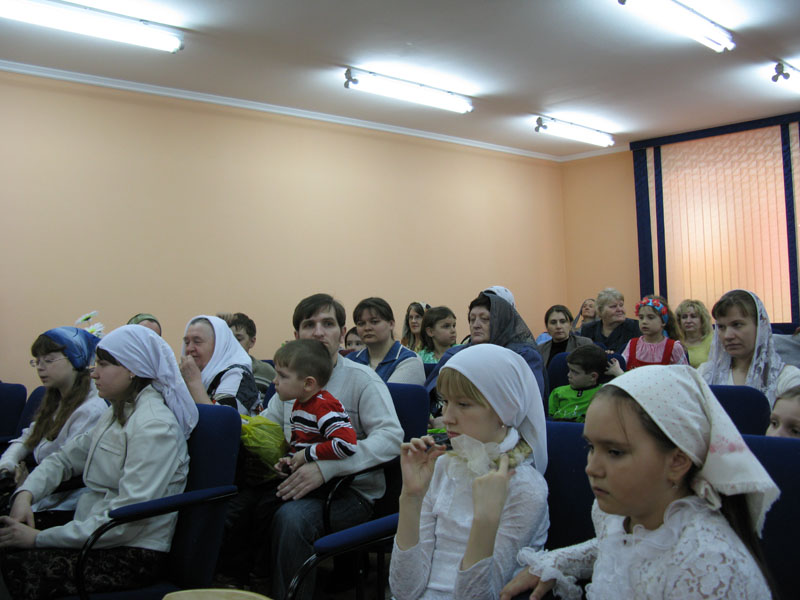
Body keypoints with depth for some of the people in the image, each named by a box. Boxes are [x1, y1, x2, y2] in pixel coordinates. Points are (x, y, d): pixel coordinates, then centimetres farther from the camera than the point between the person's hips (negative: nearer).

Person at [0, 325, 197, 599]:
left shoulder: (154, 425, -19)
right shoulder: (118, 413, 13)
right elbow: (67, 456, 18)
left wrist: (39, 538, -20)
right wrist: (25, 493, -2)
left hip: (134, 553, -8)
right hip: (94, 535, 9)